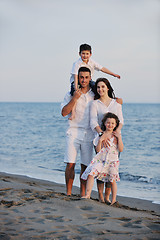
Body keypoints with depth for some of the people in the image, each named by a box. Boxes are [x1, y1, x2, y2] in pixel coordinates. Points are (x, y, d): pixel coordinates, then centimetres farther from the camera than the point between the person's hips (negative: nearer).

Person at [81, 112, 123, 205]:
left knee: (112, 180, 1)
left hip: (112, 160, -1)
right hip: (100, 159, 1)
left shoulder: (117, 136, 6)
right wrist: (100, 140, -13)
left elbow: (121, 149, -3)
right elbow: (98, 150, 0)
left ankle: (113, 199, 15)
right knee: (91, 173, -17)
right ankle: (88, 194, -15)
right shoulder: (101, 135, 6)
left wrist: (119, 138, -9)